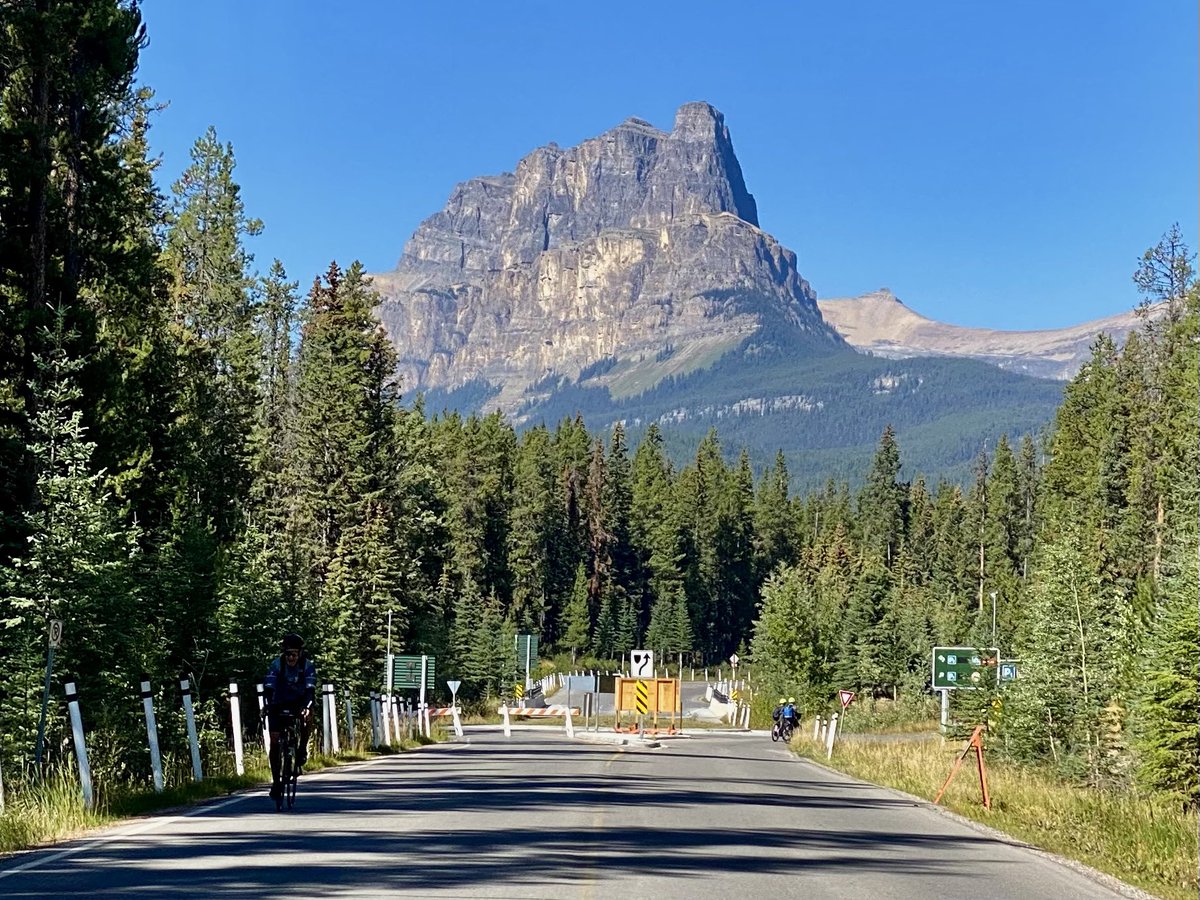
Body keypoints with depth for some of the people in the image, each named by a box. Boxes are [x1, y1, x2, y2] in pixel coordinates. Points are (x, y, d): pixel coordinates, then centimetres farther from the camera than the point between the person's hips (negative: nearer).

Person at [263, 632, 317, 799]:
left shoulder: (307, 666, -18)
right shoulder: (277, 664, -18)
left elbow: (310, 689, -29)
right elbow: (268, 687, -28)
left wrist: (307, 707, -46)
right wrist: (267, 704, -46)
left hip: (299, 702, -1)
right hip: (279, 704, 1)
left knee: (307, 718, -34)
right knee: (275, 740, -11)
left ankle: (303, 750, -10)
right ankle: (275, 781, -1)